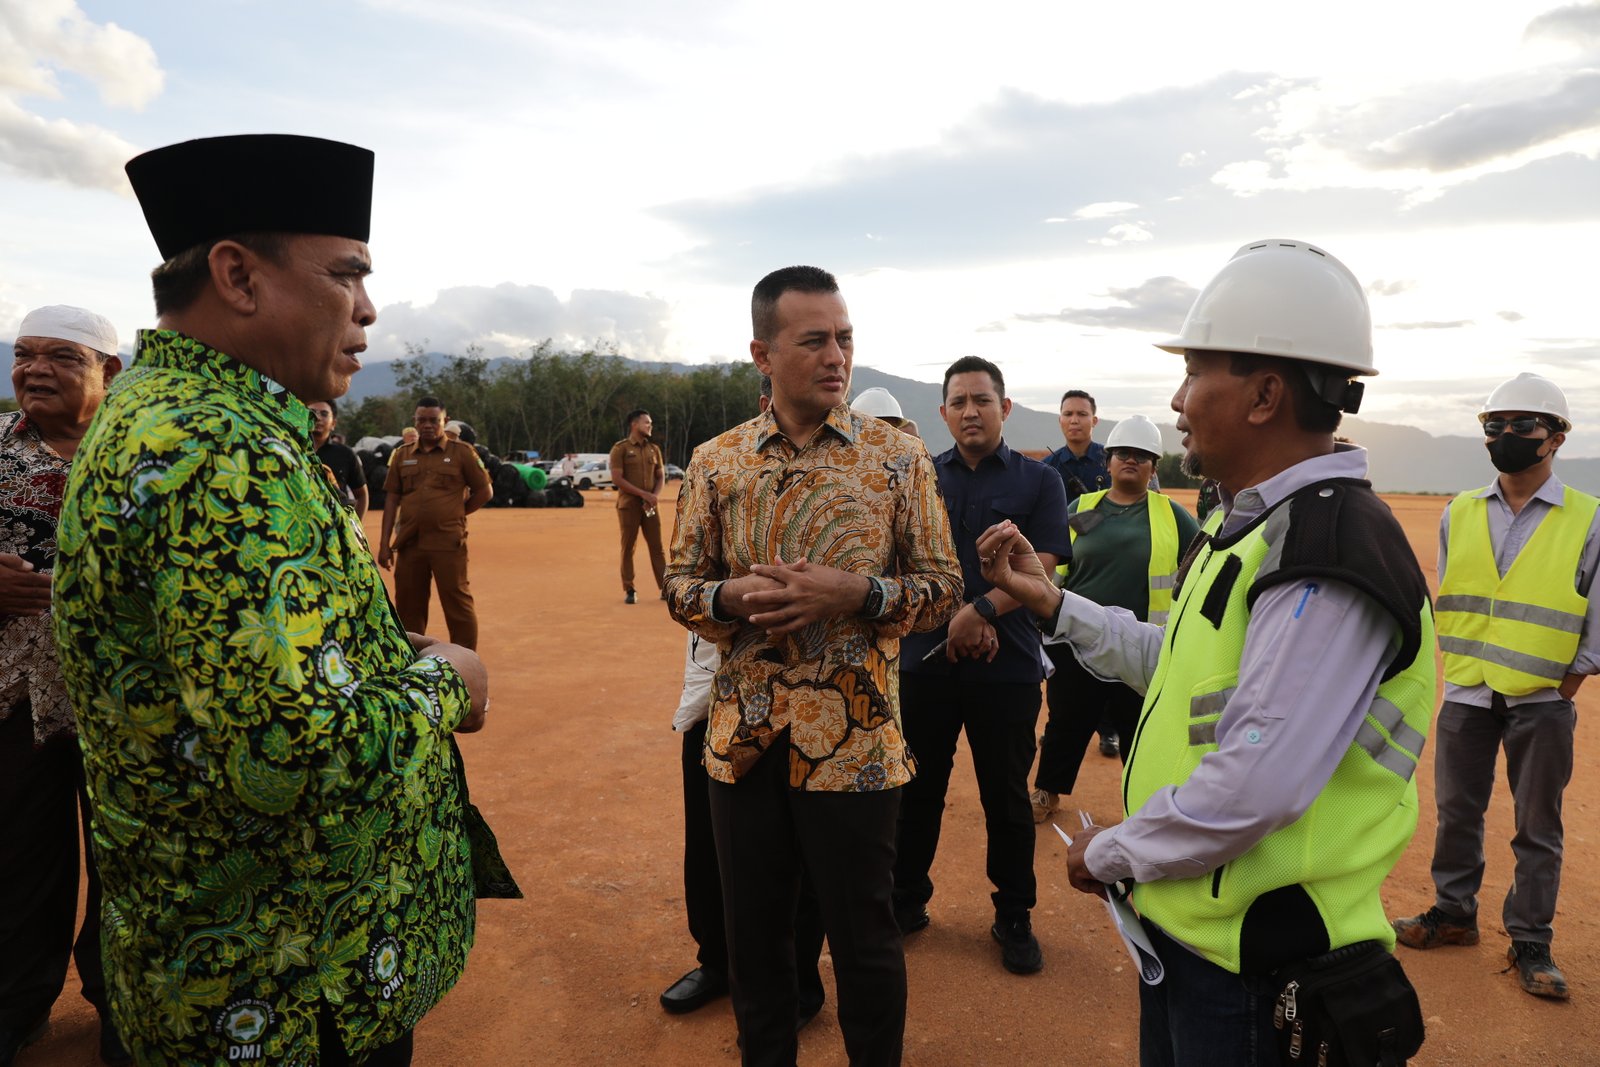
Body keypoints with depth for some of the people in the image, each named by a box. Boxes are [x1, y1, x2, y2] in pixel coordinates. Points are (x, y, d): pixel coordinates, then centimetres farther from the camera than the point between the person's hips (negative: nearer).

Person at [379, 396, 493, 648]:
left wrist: (456, 514, 2)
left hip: (448, 543, -4)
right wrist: (384, 542, 6)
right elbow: (391, 499, 11)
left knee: (458, 603, -2)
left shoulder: (462, 452, 3)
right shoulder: (402, 455, 12)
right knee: (408, 604, 10)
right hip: (409, 543, 4)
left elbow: (485, 491, 5)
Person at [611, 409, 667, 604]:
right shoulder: (620, 448, -3)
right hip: (628, 504, -4)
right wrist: (643, 494, -15)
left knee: (656, 546, 3)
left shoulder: (654, 449, 13)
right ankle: (629, 590, 6)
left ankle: (665, 588, 6)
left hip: (649, 505, 4)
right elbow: (617, 478, -11)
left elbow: (661, 476, 14)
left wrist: (655, 496, -6)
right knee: (628, 547, 0)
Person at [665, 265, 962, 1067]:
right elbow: (679, 584, 6)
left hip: (853, 738, -2)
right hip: (744, 736, 2)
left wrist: (851, 592, -19)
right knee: (752, 931, 17)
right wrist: (735, 595, -16)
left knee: (863, 933, 12)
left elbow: (943, 586, -2)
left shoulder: (899, 457, -3)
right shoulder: (715, 462, 2)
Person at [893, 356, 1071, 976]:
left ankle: (1014, 918, 26)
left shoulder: (1038, 481, 3)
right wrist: (967, 621, -12)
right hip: (925, 658, 2)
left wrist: (980, 611, -21)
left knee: (1006, 795, 9)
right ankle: (907, 900, 29)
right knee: (918, 787, 12)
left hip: (1007, 667, -1)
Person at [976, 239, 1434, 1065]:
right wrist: (1052, 603, 12)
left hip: (1254, 962, -9)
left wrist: (1109, 852, -16)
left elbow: (1253, 788, -32)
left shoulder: (1327, 557, -27)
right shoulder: (1248, 524, 7)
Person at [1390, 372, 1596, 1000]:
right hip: (1466, 695, 3)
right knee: (1456, 812, 13)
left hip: (1542, 702, -3)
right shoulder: (1459, 514, 4)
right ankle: (1454, 914, 30)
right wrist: (1460, 662, 5)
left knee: (1538, 828, 8)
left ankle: (1530, 943, 22)